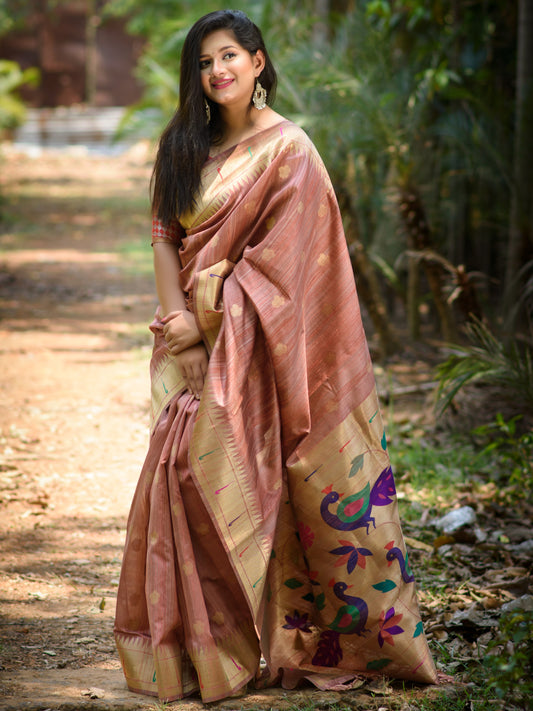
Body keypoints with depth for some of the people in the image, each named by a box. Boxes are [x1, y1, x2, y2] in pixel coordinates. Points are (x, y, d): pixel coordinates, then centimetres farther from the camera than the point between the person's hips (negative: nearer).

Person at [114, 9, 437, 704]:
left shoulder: (286, 149, -7)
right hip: (195, 340, 6)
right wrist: (177, 314, -8)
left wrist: (206, 318, -14)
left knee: (225, 479, -8)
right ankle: (185, 642, 9)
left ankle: (236, 645, 3)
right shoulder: (188, 146, 12)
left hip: (251, 345, -6)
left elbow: (275, 256, -12)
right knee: (181, 473, 1)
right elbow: (166, 233, 7)